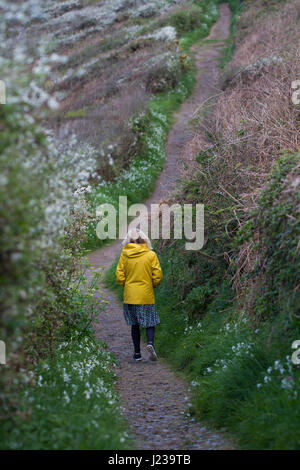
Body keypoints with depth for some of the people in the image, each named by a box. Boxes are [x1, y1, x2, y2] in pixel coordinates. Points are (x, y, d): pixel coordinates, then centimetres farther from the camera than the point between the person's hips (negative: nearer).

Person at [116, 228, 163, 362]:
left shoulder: (124, 255, -3)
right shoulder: (151, 255, -6)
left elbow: (119, 276, -1)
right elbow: (157, 276, -5)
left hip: (130, 295, 2)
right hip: (147, 296, -1)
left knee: (134, 325, 12)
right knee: (150, 322, 8)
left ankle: (137, 353, 12)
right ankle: (150, 343, -18)